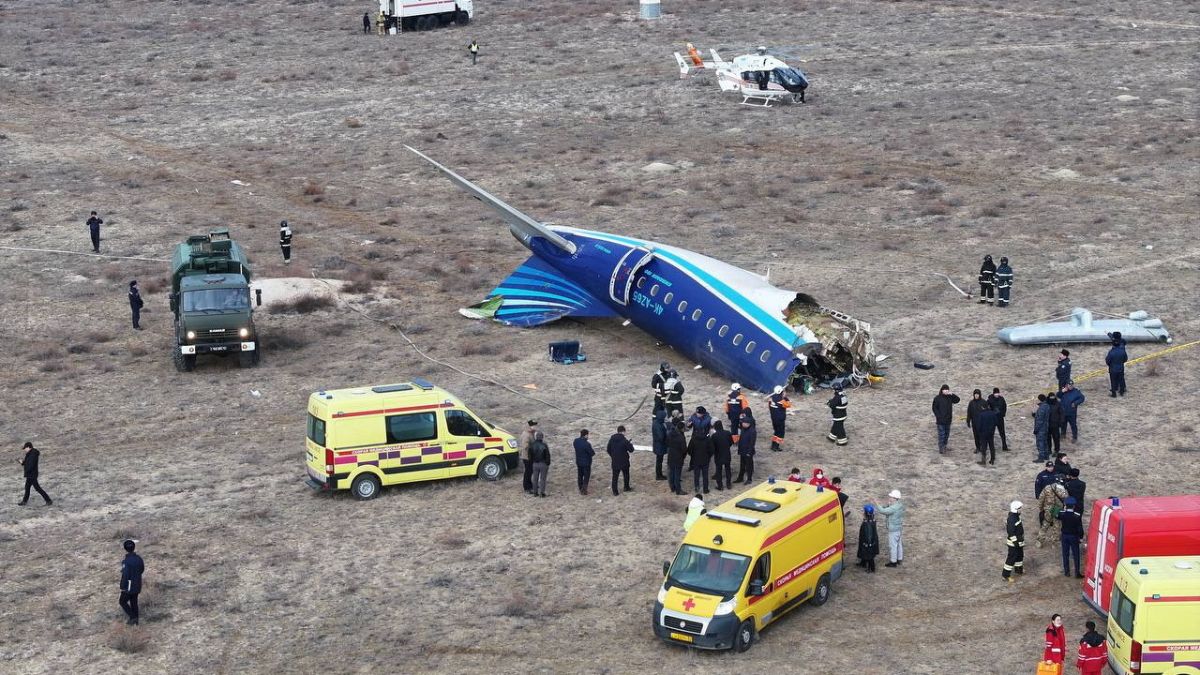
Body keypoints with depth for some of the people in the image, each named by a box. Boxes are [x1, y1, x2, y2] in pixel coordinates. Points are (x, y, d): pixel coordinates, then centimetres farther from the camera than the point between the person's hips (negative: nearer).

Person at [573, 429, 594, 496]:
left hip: (578, 462, 6)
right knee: (586, 476, 9)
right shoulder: (586, 444, -29)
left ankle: (581, 490, 31)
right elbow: (592, 453, -20)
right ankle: (584, 491, 11)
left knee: (580, 476, 19)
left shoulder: (576, 441, -8)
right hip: (586, 463, -6)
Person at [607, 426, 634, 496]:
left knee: (615, 476, 8)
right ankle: (627, 488, 36)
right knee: (626, 474, 20)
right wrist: (631, 445, 8)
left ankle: (615, 492, 8)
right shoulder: (624, 440, -19)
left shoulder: (611, 439, -3)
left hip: (615, 462, 3)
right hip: (624, 461, -3)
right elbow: (631, 450, -12)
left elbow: (609, 450, 6)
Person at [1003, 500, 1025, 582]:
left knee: (1020, 555, 25)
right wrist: (1015, 542, -24)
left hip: (1019, 541, 10)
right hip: (1014, 542, -10)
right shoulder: (1012, 519, -28)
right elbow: (1011, 532, -27)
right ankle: (1006, 574, 3)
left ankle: (1019, 569, 45)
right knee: (1012, 557, -4)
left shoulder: (1016, 516, 4)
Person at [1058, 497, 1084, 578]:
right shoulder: (1077, 516, -22)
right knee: (1076, 555, 8)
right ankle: (1077, 573, 13)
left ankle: (1066, 572, 22)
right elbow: (1080, 528, -15)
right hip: (1074, 537, -2)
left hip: (1064, 535, 3)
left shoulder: (1061, 513, -14)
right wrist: (1081, 536, 1)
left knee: (1065, 554, 15)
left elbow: (1059, 519, 11)